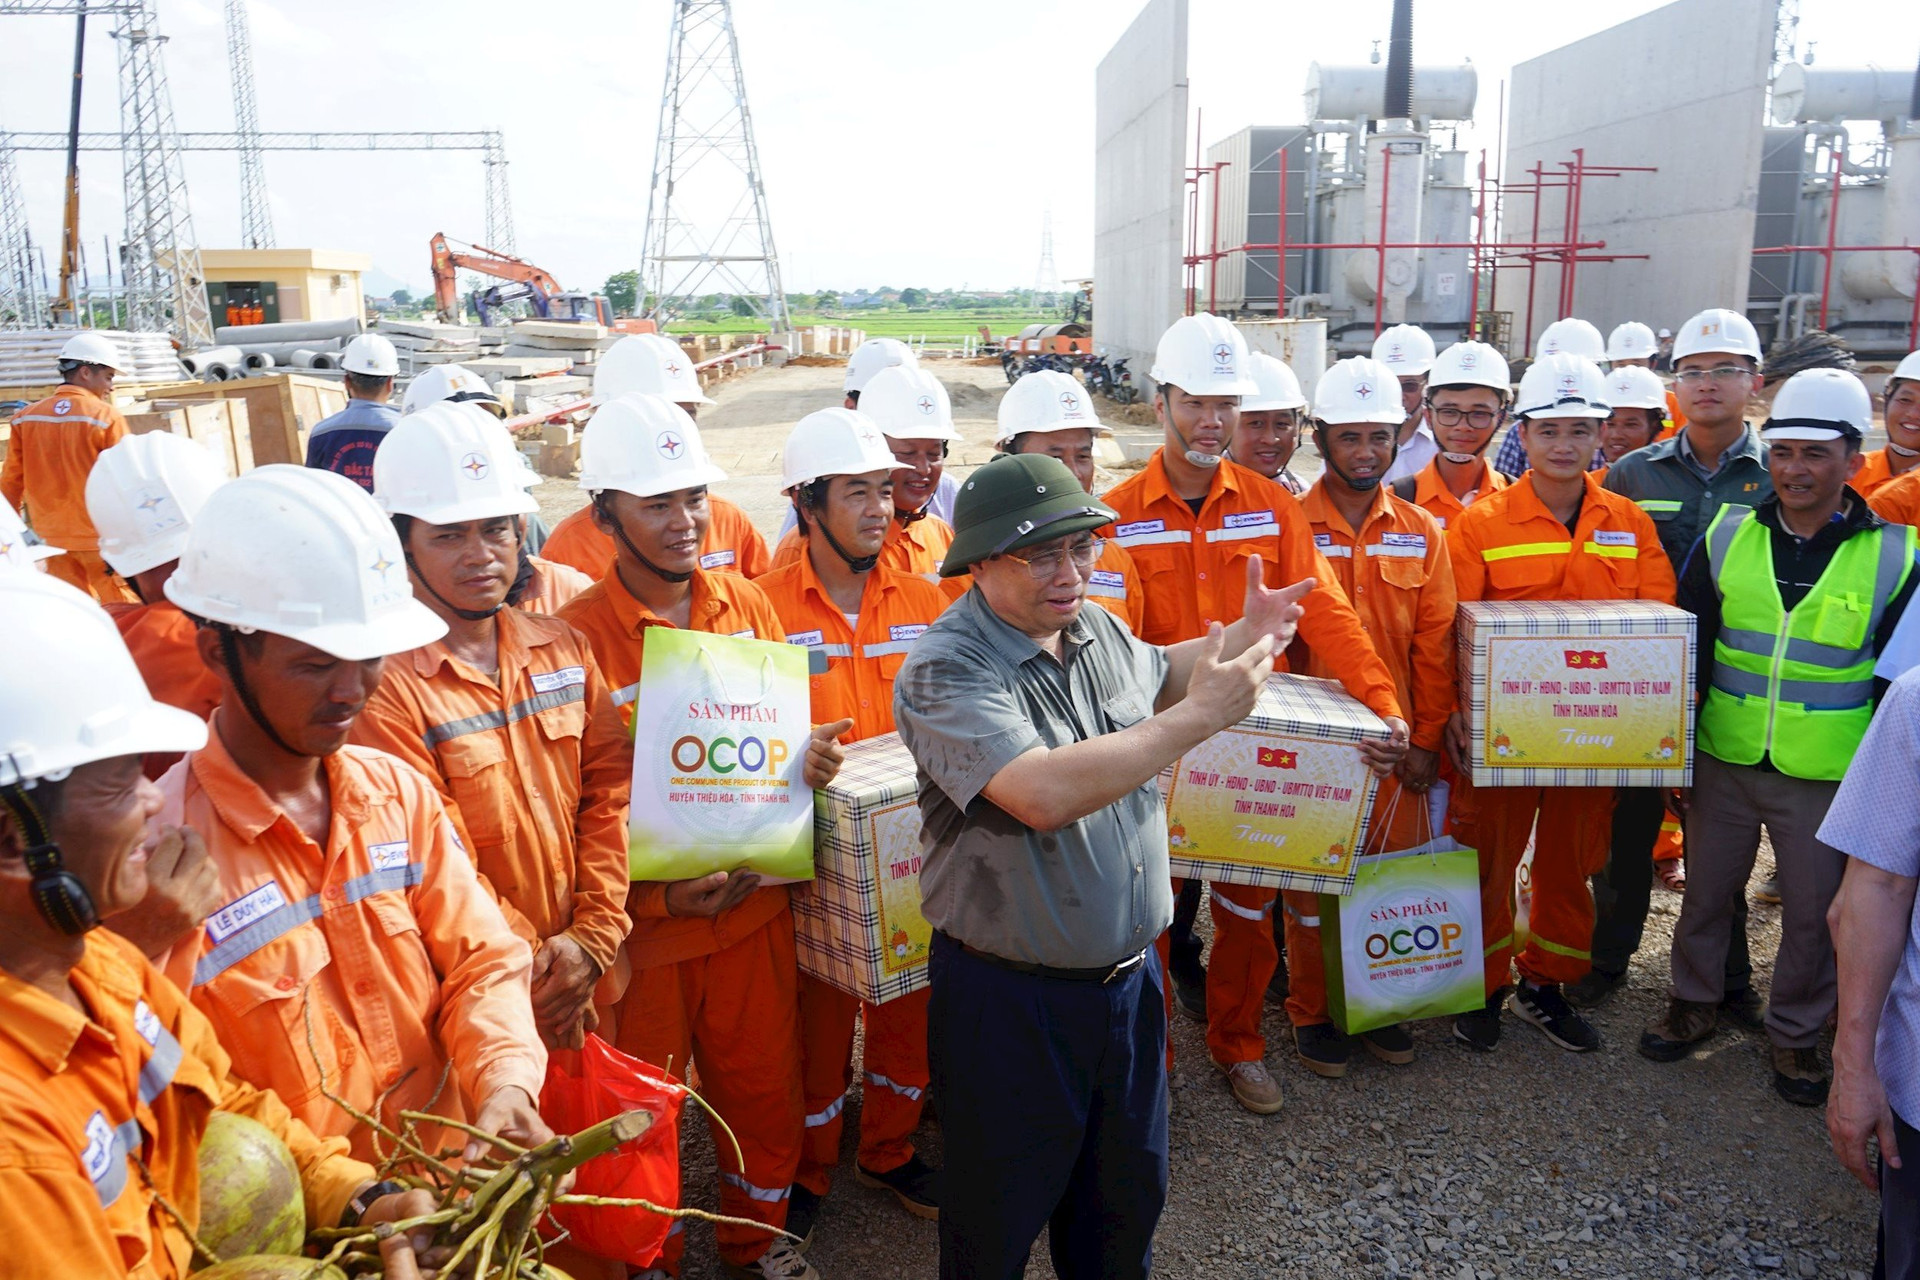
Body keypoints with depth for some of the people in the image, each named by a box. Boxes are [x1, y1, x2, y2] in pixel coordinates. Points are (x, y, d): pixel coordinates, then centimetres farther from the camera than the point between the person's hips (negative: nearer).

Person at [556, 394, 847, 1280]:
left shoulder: (747, 604, 0)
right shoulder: (575, 634, -14)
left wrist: (807, 756, -11)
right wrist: (659, 893, -20)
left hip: (753, 905, 4)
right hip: (644, 926, -4)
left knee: (765, 1090, 20)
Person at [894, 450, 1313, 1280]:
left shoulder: (1098, 628, 2)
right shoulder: (944, 672, -24)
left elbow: (1154, 676, 27)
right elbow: (1047, 794, -37)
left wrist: (1243, 634, 14)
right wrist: (1202, 715, -29)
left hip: (1129, 972, 7)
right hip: (1010, 998, -7)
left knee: (1129, 1190, 26)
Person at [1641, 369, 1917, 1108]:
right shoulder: (1726, 537, -1)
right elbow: (1686, 645, 4)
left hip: (1826, 774, -1)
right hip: (1722, 762, 2)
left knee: (1814, 912, 11)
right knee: (1706, 890, 15)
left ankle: (1796, 1034, 32)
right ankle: (1693, 1002, 35)